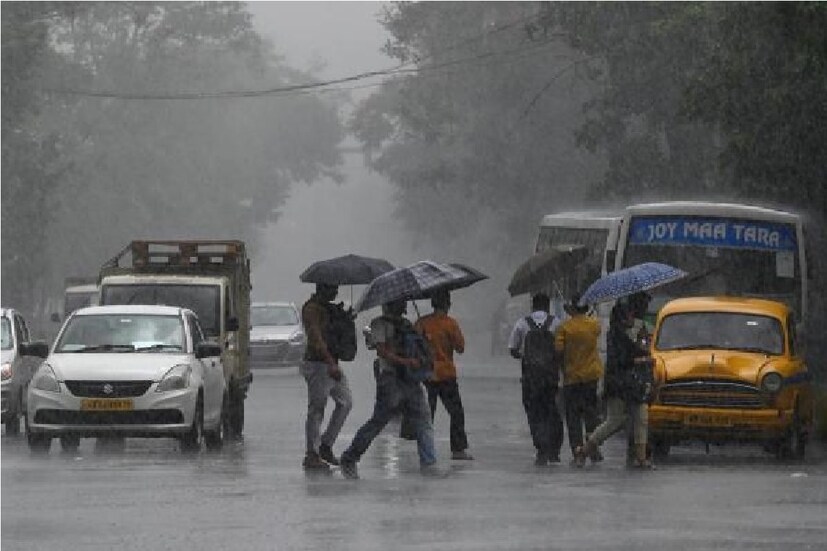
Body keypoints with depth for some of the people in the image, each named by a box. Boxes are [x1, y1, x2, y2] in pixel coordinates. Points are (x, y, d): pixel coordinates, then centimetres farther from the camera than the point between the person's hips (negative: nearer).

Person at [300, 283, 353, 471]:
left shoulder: (326, 307, 17)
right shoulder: (311, 309, -14)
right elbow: (316, 339, -23)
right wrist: (332, 365, -28)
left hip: (331, 365, 10)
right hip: (317, 364, -10)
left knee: (345, 402, 10)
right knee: (316, 410, -6)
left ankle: (325, 445, 16)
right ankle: (311, 455, -2)